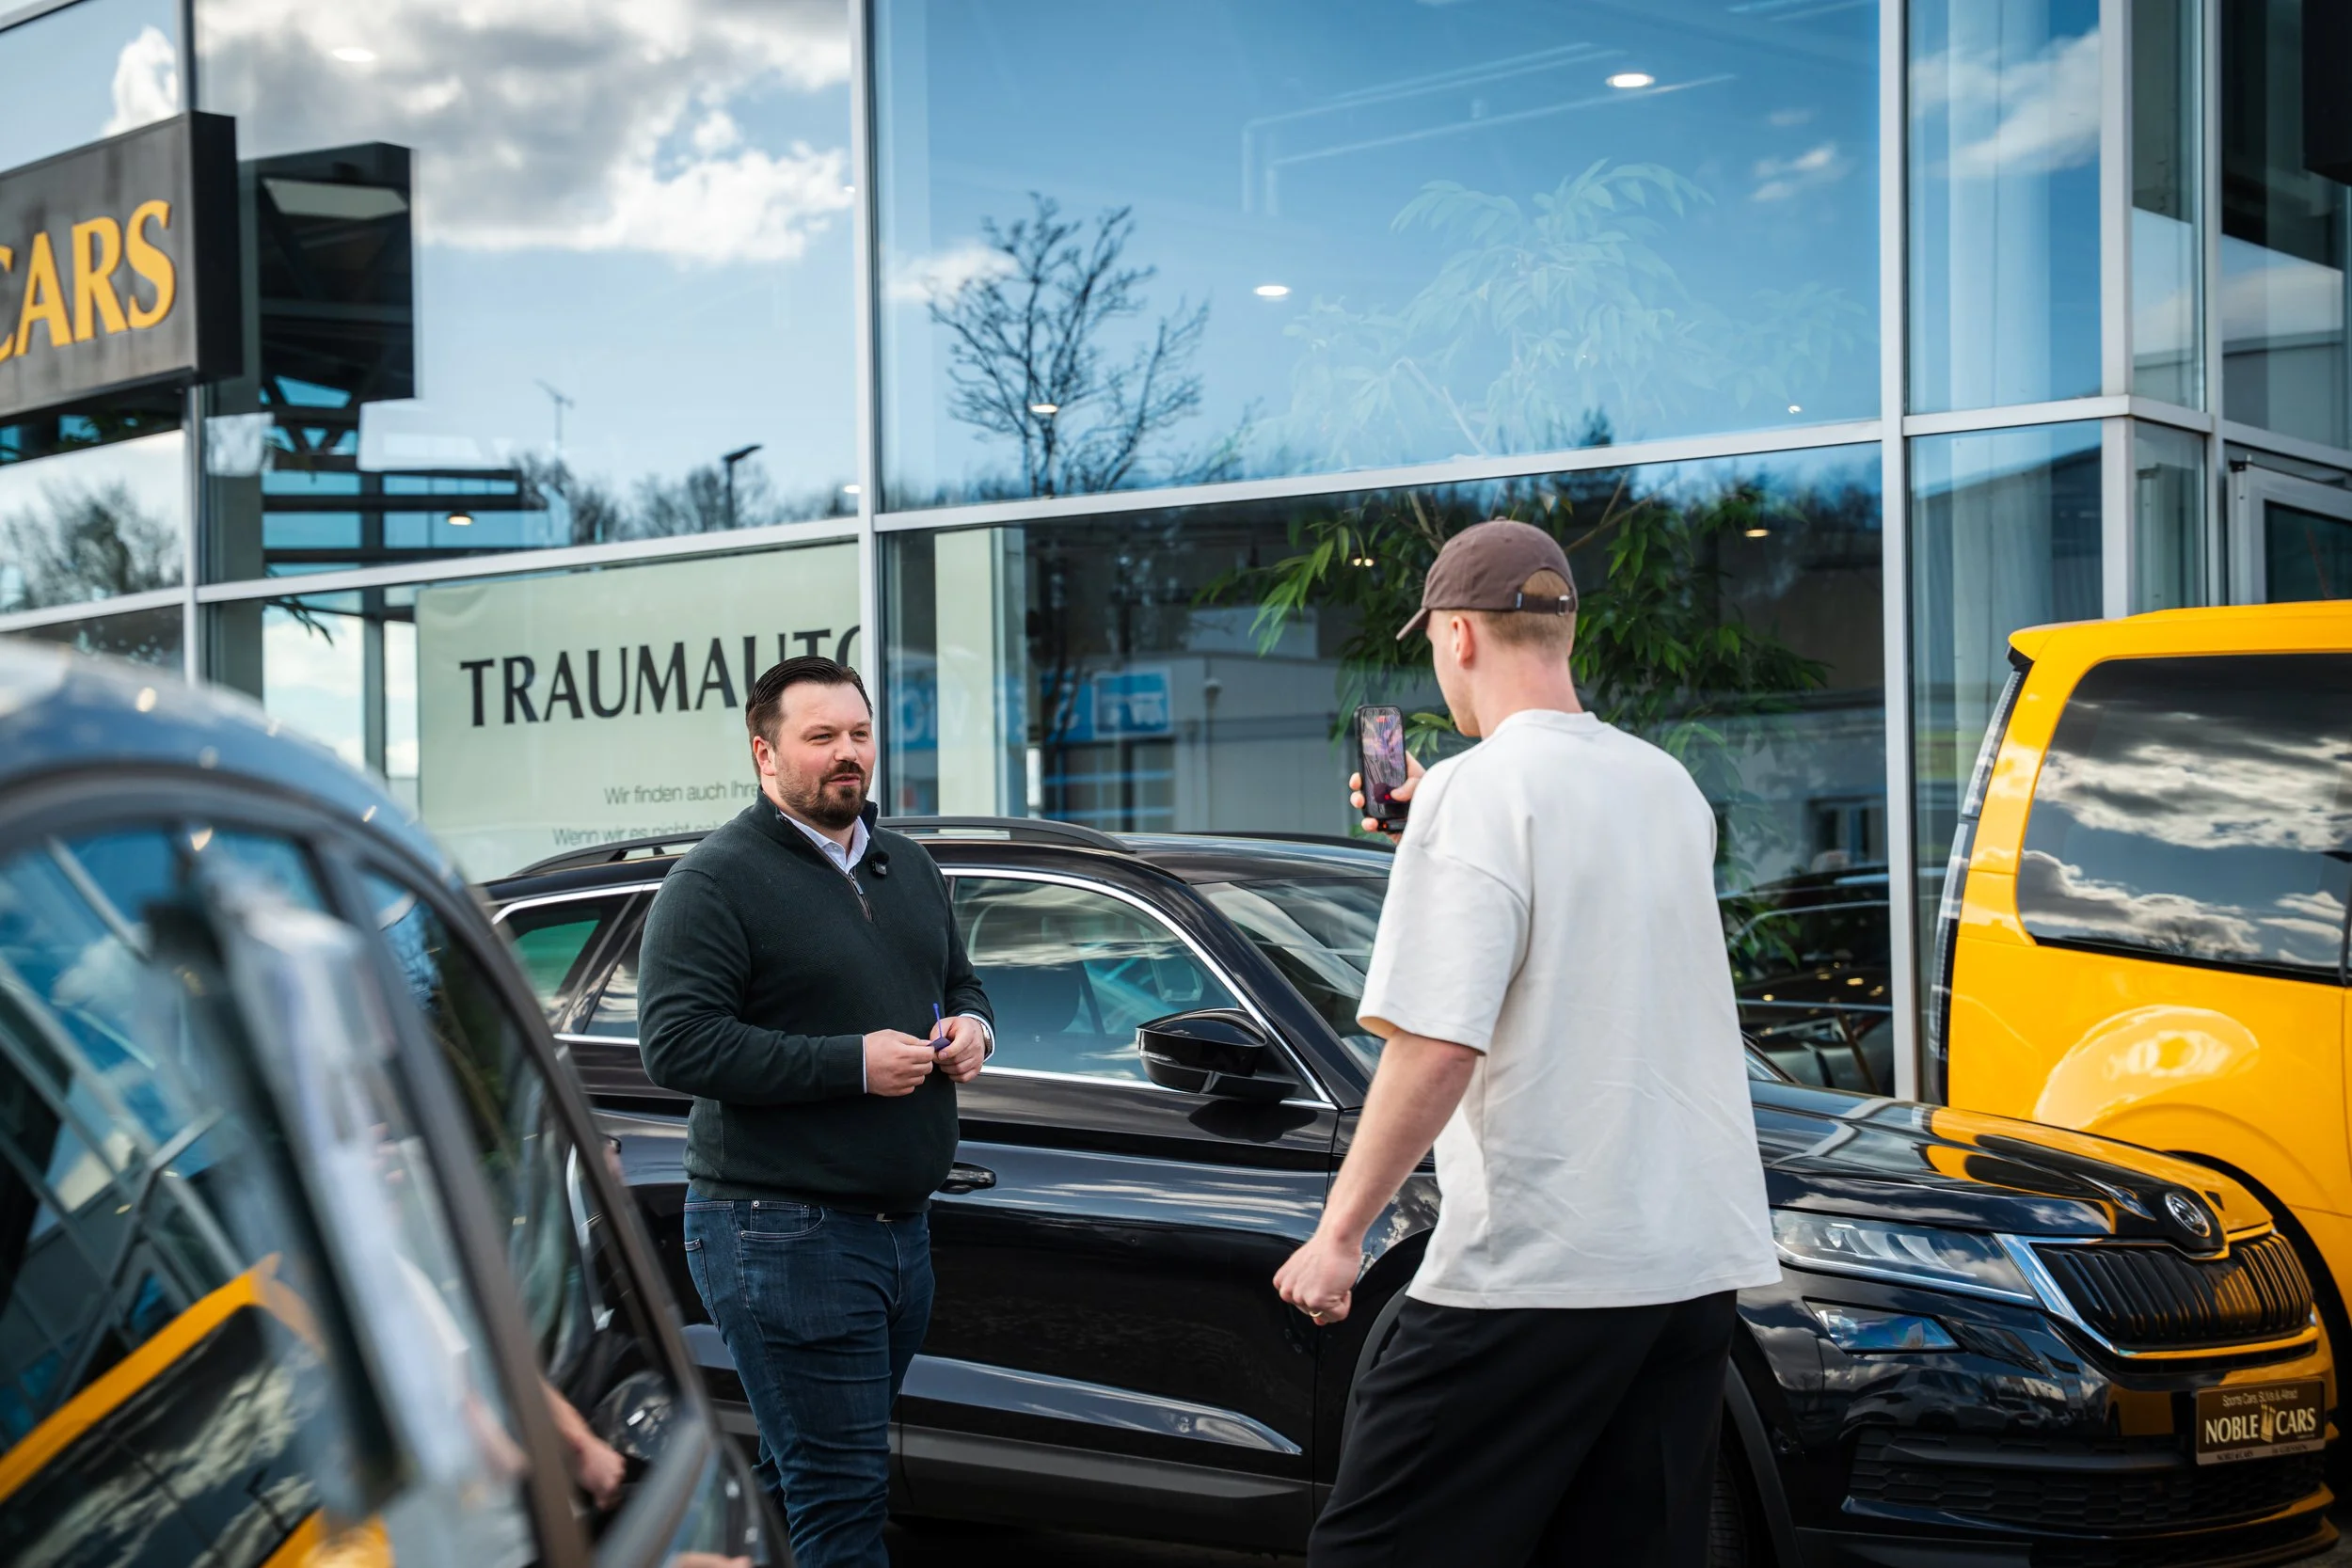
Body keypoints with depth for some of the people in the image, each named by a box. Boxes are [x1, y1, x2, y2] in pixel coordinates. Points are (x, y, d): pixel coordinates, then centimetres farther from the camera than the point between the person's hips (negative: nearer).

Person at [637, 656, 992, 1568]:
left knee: (798, 1479, 15)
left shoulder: (910, 870, 17)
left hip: (900, 1229, 8)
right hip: (782, 1234, -8)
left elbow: (960, 982, 30)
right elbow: (676, 1046, -18)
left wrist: (970, 1028, 4)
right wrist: (853, 1063, -20)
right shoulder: (716, 880, -9)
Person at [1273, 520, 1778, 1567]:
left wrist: (1339, 1231, -12)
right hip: (1697, 1258, 8)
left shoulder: (1478, 790, -11)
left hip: (1530, 1267, -8)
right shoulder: (1670, 786, 13)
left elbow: (1438, 1042, -19)